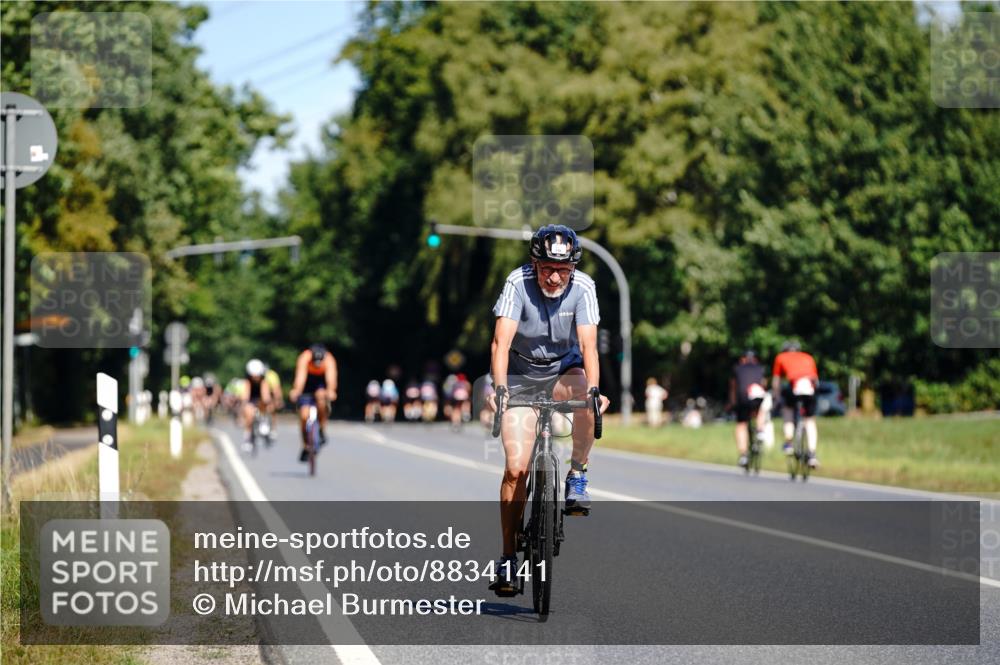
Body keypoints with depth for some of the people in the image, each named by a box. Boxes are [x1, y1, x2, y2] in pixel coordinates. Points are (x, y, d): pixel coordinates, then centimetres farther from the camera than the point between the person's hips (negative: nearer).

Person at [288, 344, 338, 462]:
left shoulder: (329, 360, -29)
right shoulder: (304, 358, -31)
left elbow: (331, 377, -43)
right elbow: (300, 377, -43)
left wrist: (331, 391, -63)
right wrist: (296, 391, -61)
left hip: (321, 385, 0)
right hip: (306, 387, 0)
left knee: (321, 396, -35)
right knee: (304, 415, -14)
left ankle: (322, 430, -17)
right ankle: (305, 446, 6)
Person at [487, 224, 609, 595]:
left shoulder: (583, 287, -19)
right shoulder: (518, 283, -22)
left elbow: (588, 345, -27)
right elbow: (501, 341, -29)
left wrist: (593, 389, -43)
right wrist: (499, 388, -44)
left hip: (564, 369, 1)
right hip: (522, 376, -1)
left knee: (586, 403, -35)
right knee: (516, 469, -11)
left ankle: (577, 476, -11)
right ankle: (508, 557, -1)